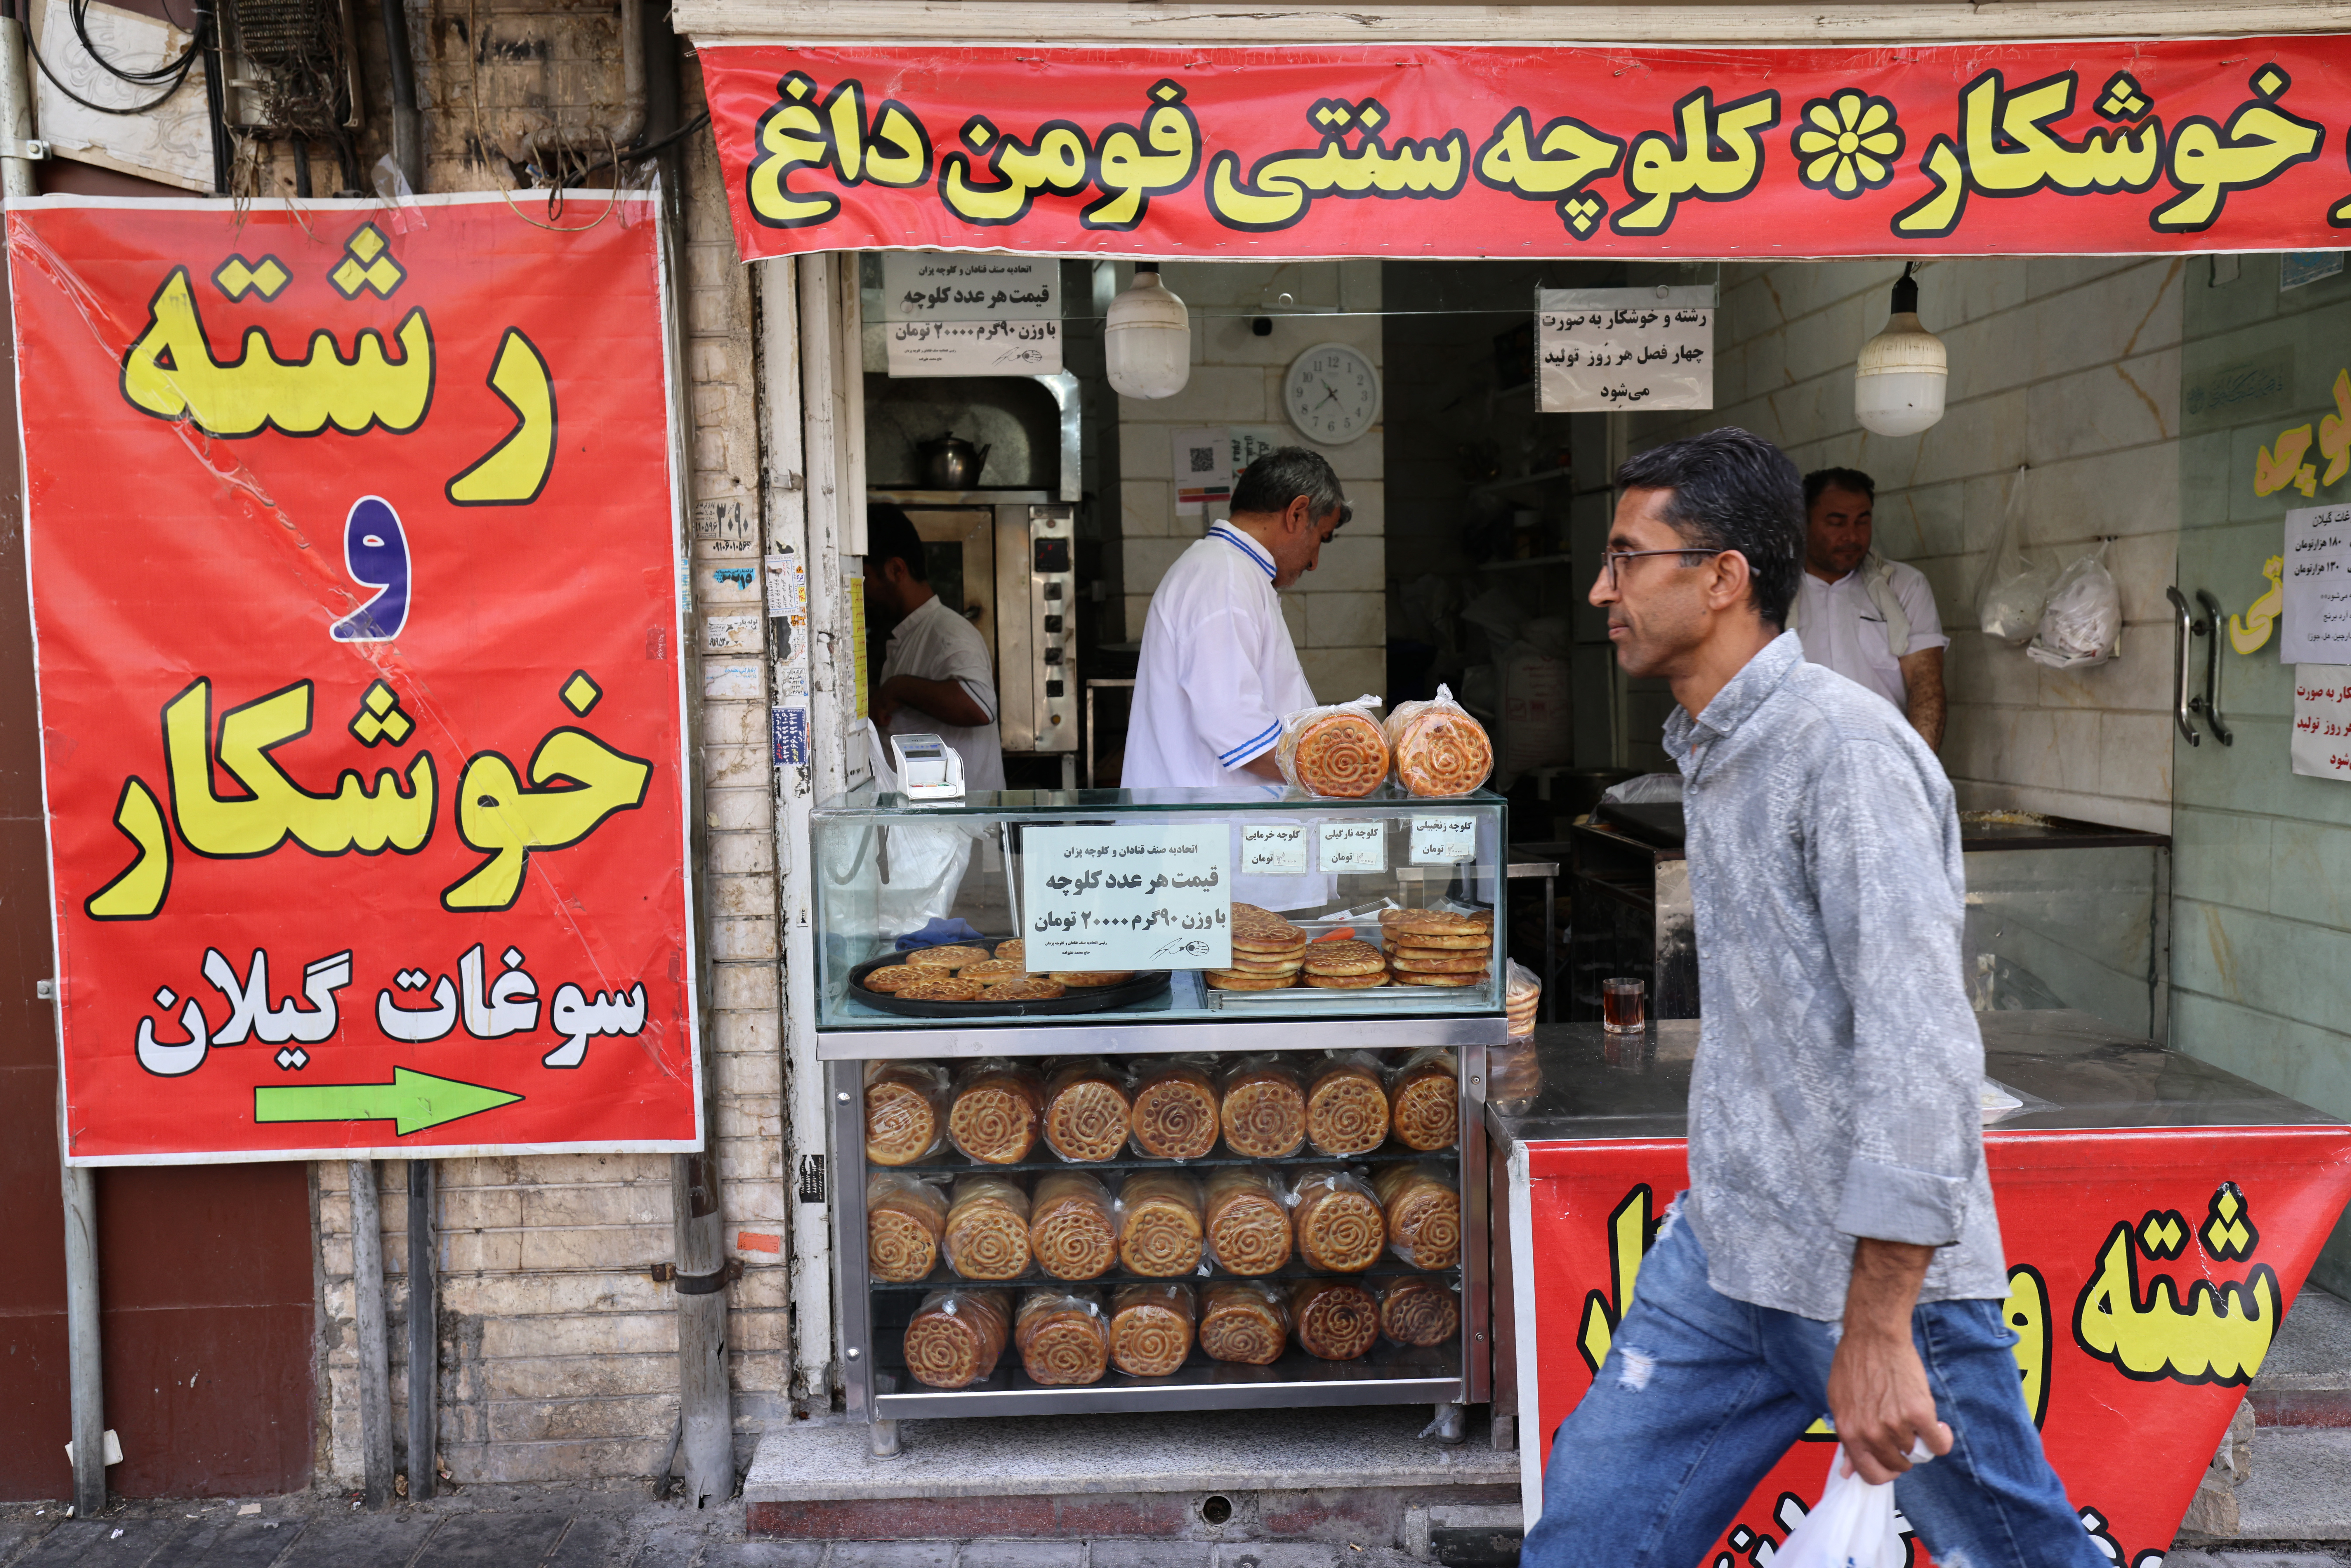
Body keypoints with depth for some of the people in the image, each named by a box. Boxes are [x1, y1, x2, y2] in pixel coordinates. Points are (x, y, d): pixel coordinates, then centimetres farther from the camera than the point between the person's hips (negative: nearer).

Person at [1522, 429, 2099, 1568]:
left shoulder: (1846, 746, -19)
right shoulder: (1710, 750, 10)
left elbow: (1922, 1046, -25)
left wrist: (1877, 1328, -25)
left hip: (1873, 1265, -8)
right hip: (1720, 1252, 8)